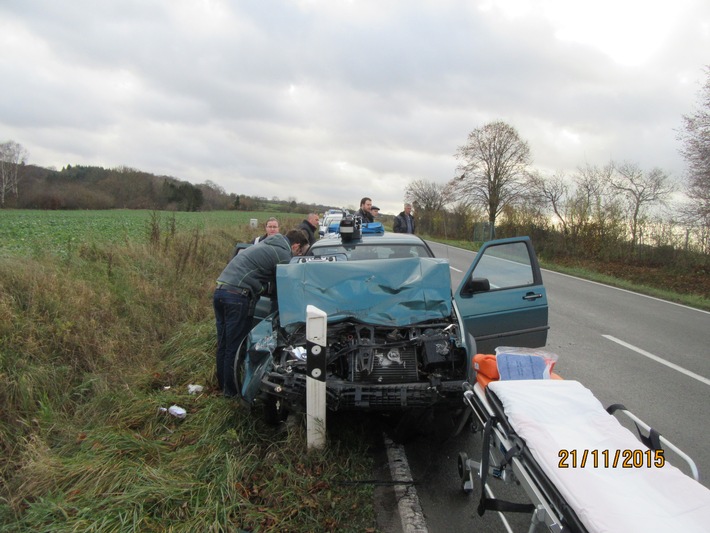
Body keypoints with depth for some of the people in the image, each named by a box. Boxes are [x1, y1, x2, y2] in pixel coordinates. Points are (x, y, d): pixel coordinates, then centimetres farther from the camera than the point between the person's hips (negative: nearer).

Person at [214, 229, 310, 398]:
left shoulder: (268, 244, 25)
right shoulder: (283, 255, -4)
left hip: (220, 290, 9)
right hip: (238, 295, -9)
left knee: (223, 344, 17)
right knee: (235, 347, 2)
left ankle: (224, 385, 29)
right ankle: (232, 390, 12)